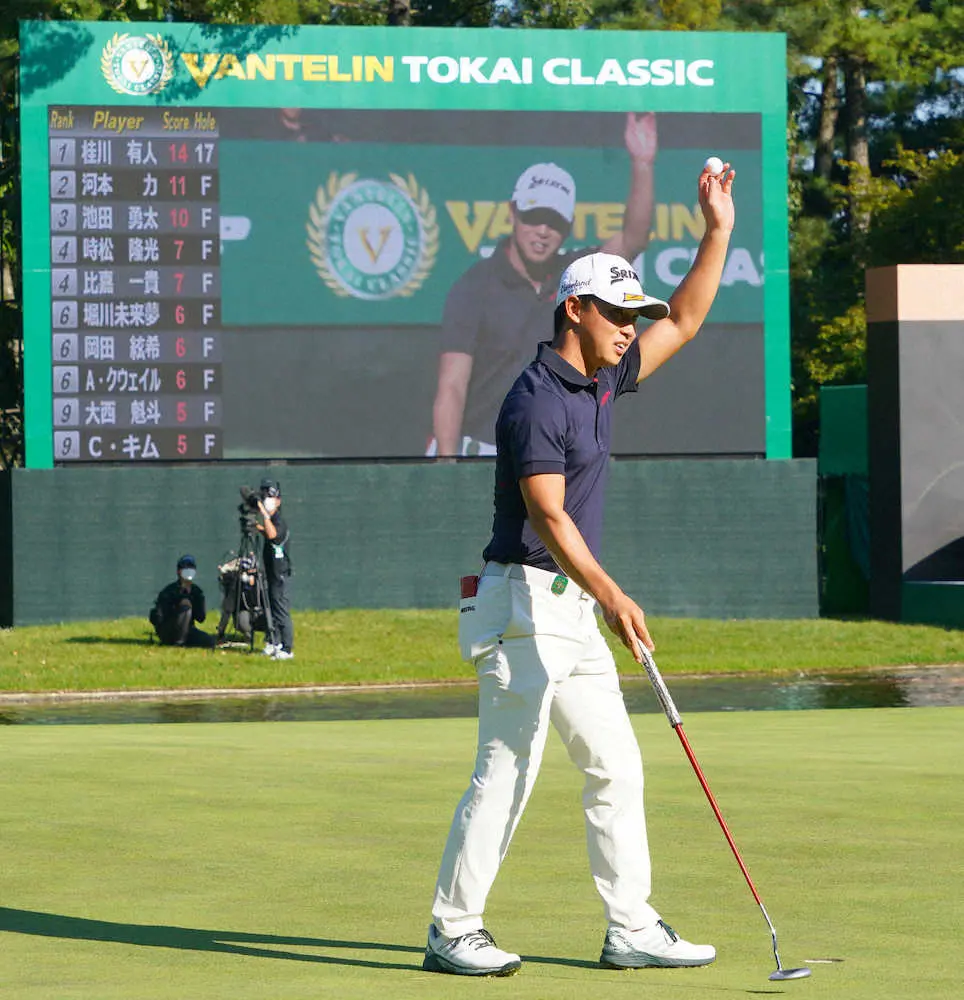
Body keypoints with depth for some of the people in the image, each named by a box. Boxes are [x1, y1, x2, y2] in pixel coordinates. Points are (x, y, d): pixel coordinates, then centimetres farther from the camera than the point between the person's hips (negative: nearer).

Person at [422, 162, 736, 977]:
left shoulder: (603, 380, 12)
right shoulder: (536, 401, -16)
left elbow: (683, 323, 23)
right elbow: (550, 517, -24)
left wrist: (719, 233, 12)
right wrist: (611, 595, -34)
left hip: (575, 607, 10)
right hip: (526, 602, -10)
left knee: (616, 770, 8)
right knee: (507, 771, -9)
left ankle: (632, 931, 11)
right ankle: (453, 931, -3)